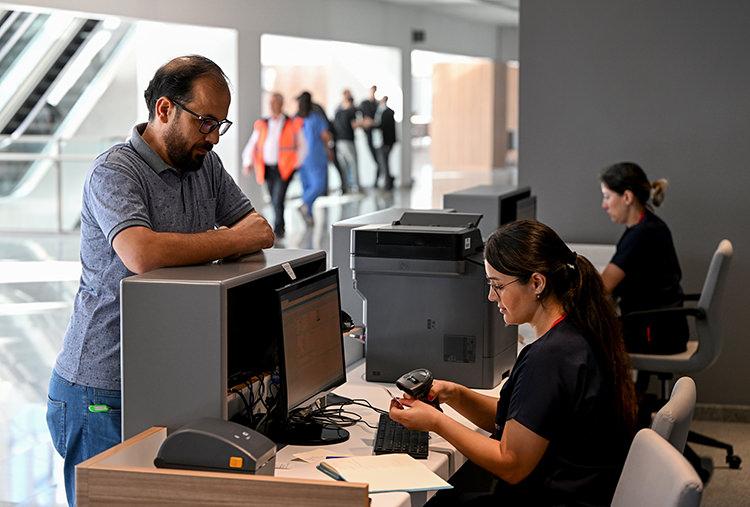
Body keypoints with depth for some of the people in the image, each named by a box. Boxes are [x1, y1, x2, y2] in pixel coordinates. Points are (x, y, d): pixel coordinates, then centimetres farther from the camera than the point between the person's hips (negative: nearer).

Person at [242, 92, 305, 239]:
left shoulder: (292, 124, 1)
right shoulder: (262, 125, 8)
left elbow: (301, 146, 8)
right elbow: (251, 145, 7)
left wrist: (296, 163, -3)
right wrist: (247, 163, -6)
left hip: (284, 168, -4)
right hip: (268, 168, 4)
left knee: (278, 200, -16)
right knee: (275, 202, 12)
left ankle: (277, 231, -13)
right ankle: (282, 228, 29)